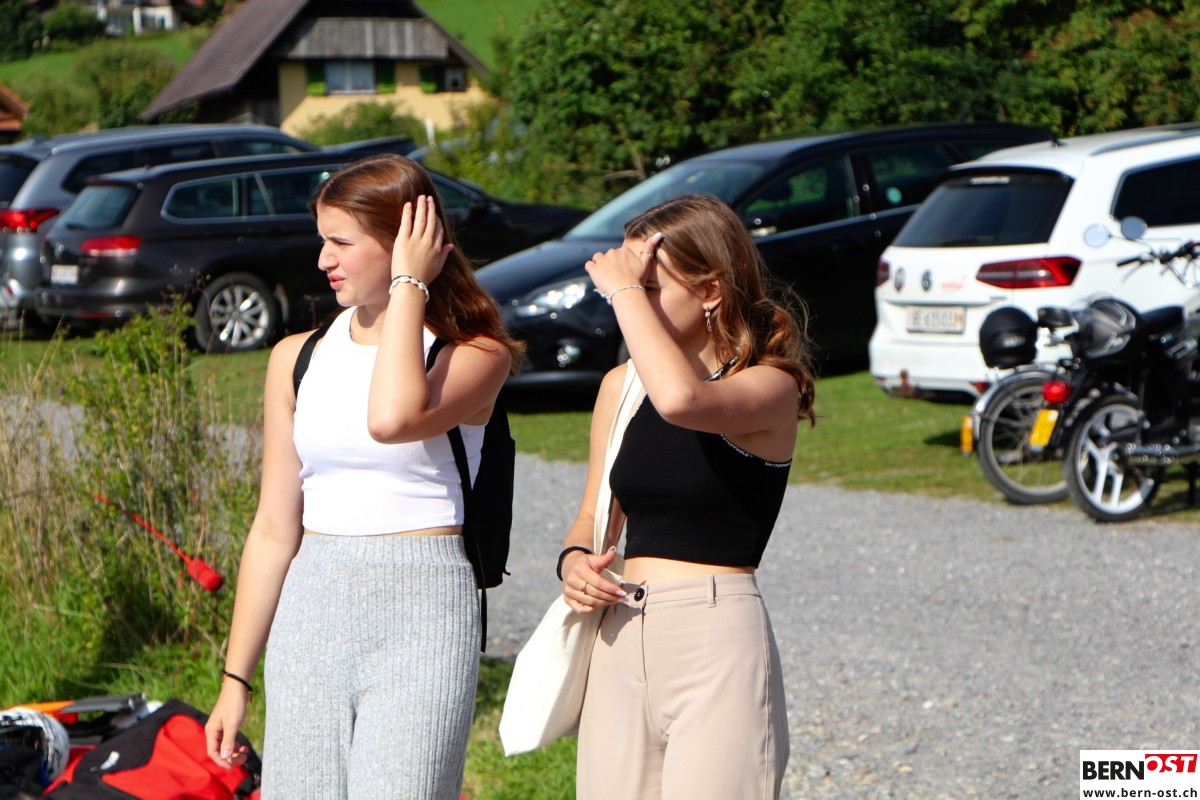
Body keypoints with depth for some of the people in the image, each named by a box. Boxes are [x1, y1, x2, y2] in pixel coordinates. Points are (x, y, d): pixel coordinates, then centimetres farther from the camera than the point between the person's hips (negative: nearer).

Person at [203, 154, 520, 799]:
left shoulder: (475, 355, -1)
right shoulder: (298, 359, 12)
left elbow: (393, 419, -25)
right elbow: (274, 529, 14)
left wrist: (408, 285, -12)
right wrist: (235, 678, 13)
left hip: (422, 614, -4)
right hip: (311, 608, 4)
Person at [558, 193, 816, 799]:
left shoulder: (770, 386, -8)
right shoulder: (619, 388, 12)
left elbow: (681, 400, -31)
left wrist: (626, 291, -19)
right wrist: (574, 561, -1)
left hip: (718, 640, -6)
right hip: (620, 641, 6)